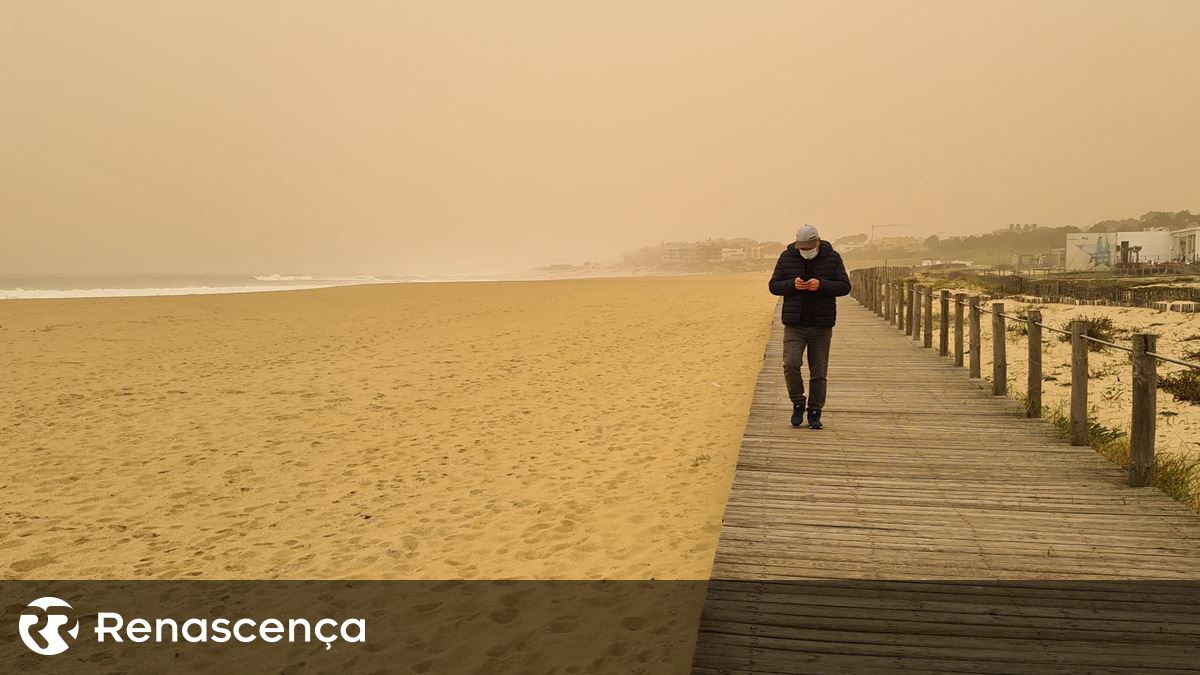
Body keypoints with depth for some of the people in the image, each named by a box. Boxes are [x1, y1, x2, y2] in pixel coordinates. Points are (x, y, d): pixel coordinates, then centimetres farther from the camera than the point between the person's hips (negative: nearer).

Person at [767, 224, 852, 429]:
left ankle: (814, 413, 15)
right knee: (790, 365, -14)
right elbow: (774, 286, 4)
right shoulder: (787, 257, 1)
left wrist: (821, 285, -18)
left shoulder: (832, 258, 0)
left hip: (821, 326, 0)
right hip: (794, 325, 0)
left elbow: (845, 286, -2)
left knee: (818, 372, 4)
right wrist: (792, 284, -16)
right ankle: (798, 404, 7)